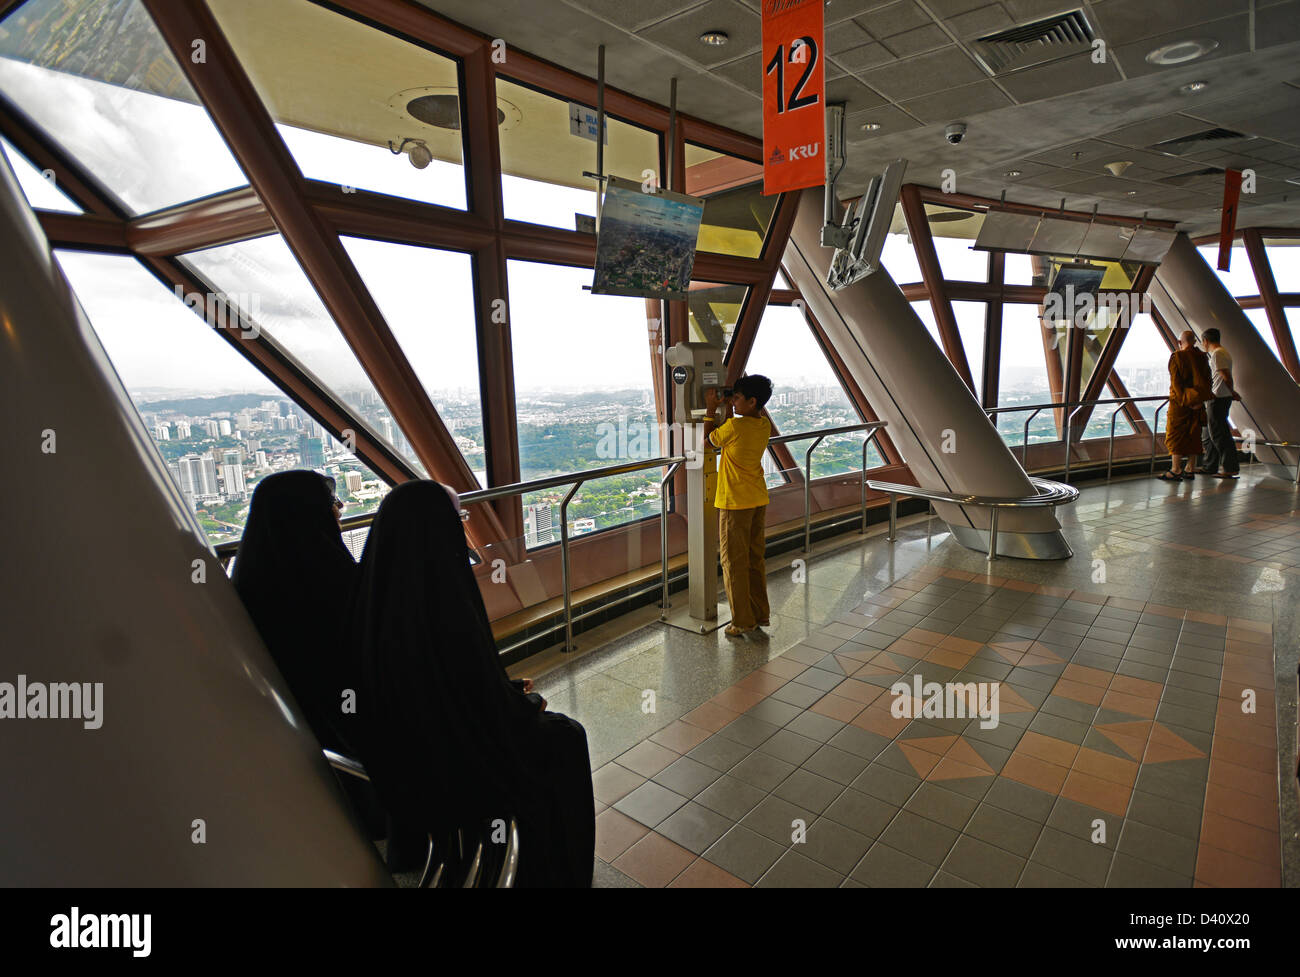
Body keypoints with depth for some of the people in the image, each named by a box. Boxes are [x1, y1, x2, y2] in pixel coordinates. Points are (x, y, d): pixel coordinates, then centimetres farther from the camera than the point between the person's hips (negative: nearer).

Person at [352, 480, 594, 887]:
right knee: (565, 739, 18)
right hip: (455, 779, -6)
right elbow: (499, 715, -23)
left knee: (529, 717, 27)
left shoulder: (375, 598, -12)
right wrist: (533, 701, -2)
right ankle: (554, 872, 40)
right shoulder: (448, 614, -35)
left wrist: (509, 689, 10)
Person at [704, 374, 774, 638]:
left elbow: (711, 438, -2)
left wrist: (711, 408, 5)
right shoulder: (764, 425, 3)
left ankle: (743, 622, 10)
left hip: (735, 503, -7)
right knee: (755, 558, 17)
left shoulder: (735, 426, -20)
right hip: (759, 500, 8)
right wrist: (728, 409, 12)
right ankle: (760, 615, 26)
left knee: (734, 562, 3)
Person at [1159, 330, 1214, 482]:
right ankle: (1189, 470, 16)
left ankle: (1175, 471, -4)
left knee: (1175, 435, -1)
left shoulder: (1176, 357, -10)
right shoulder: (1202, 357, 6)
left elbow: (1176, 382, -16)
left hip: (1180, 403, -6)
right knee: (1193, 435, 11)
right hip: (1198, 404, 6)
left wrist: (1185, 401, -12)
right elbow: (1207, 380, 6)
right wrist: (1200, 399, 5)